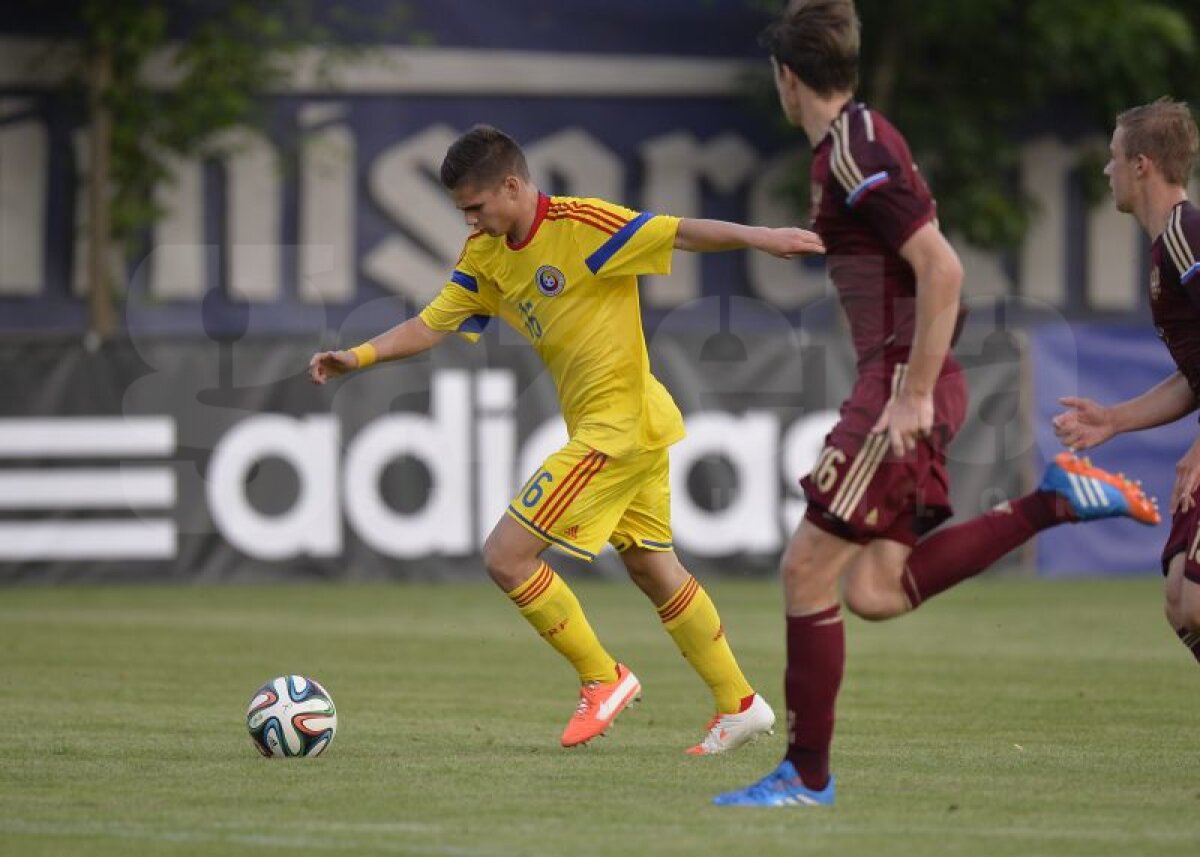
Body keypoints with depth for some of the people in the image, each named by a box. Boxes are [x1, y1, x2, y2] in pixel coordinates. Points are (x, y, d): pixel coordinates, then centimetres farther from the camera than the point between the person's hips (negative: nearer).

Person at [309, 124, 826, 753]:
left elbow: (679, 233, -22)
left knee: (506, 555, -9)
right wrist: (357, 357, -5)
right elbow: (431, 326, 9)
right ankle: (738, 706, 25)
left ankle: (602, 678, 3)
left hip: (616, 428, -9)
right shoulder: (486, 253, 8)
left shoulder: (578, 225, -17)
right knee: (652, 569, 17)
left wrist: (759, 238, -34)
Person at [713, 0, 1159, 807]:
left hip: (902, 384, -10)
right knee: (874, 591, 5)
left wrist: (913, 395, -22)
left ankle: (807, 773, 2)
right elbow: (926, 269, 25)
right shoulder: (856, 142, 16)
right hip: (902, 385, 10)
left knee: (808, 570, -5)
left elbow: (942, 269, -22)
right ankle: (1056, 501, 6)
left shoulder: (854, 151, -14)